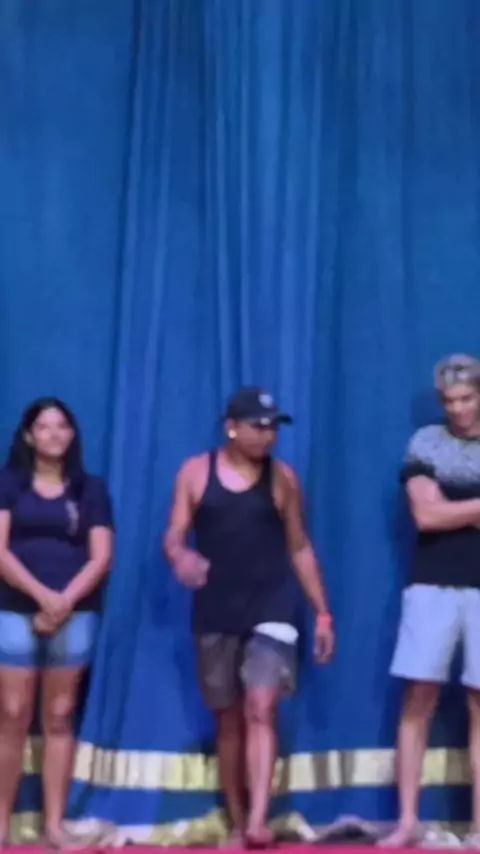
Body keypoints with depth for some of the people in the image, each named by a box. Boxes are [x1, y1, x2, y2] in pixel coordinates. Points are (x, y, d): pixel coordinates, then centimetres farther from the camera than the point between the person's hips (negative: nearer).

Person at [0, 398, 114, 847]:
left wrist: (64, 601, -12)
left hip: (75, 614, 1)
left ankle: (55, 824, 6)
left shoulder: (91, 489, 10)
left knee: (59, 717, 3)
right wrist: (42, 595, -16)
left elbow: (100, 557, 2)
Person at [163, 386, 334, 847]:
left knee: (260, 710, -15)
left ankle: (258, 821, -19)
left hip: (272, 611, -1)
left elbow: (300, 549, 9)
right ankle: (237, 823, 20)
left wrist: (323, 612, 6)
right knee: (228, 719, 9)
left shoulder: (282, 478, 4)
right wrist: (181, 557, -26)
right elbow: (174, 536, -1)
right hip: (215, 614, 1)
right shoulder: (195, 472, 2)